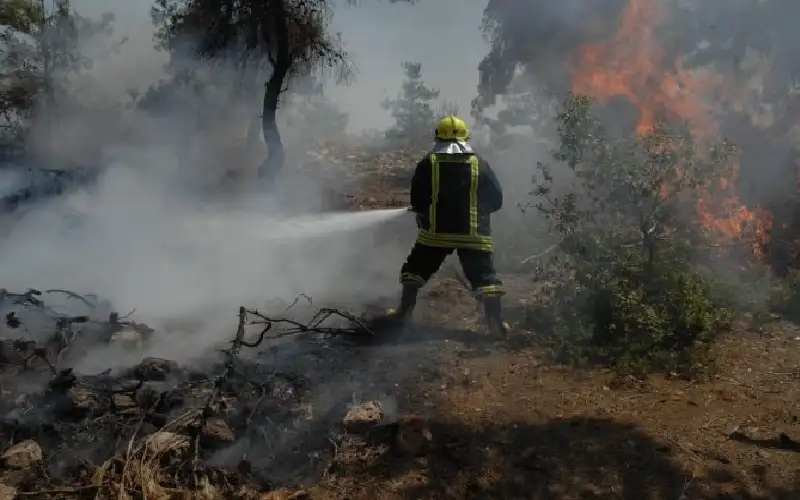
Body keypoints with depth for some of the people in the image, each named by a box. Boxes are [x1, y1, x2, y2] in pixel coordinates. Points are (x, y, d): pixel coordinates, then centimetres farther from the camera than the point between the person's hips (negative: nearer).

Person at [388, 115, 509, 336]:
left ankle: (404, 312, 23)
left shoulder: (427, 163, -2)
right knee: (484, 276, 4)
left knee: (416, 268, 18)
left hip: (436, 231, 0)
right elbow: (496, 199, 5)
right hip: (473, 233, 0)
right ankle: (497, 322, 0)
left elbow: (416, 199, 0)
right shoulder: (480, 164, 1)